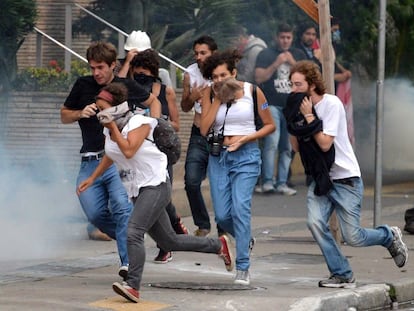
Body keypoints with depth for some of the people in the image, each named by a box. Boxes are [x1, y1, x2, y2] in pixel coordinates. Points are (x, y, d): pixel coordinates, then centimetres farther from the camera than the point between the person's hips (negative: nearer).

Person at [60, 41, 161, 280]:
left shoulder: (126, 87, 4)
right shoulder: (83, 85, 9)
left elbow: (153, 101, 21)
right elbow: (64, 116, 18)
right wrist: (81, 113, -3)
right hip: (90, 161, 3)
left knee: (122, 207, -20)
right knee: (95, 214, -3)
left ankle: (128, 262, -24)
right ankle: (130, 239, 22)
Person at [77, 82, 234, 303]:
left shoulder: (138, 123, -13)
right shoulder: (108, 130, 8)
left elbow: (128, 151, -28)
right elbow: (110, 156, 27)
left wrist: (113, 126, -20)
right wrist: (92, 179, 23)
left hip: (155, 185, -9)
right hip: (138, 190, 9)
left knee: (133, 232, -25)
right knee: (168, 242, 12)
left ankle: (133, 286, -31)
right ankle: (219, 245, 29)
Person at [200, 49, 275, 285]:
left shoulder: (252, 91, -4)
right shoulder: (210, 93, 3)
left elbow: (270, 125, 3)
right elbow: (204, 129, -7)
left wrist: (245, 138, -11)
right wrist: (219, 99, -10)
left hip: (246, 156, -3)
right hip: (218, 156, 4)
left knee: (240, 208, -18)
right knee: (222, 215, 0)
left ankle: (243, 268, -15)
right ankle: (246, 240, 34)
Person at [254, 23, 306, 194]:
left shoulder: (299, 55, 15)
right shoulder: (266, 54, 5)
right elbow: (259, 78, -4)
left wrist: (293, 63, -7)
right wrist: (276, 64, -13)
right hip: (272, 105, -4)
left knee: (287, 147, 3)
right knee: (271, 142, -17)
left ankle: (282, 183, 6)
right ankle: (267, 182, -18)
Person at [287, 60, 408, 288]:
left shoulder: (331, 104, -15)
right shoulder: (301, 107, 4)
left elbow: (325, 143, -22)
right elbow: (297, 147, 3)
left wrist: (308, 117, -20)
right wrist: (294, 120, -8)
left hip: (345, 178, -6)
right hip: (320, 178, 6)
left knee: (353, 237, -7)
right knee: (315, 223, -19)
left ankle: (390, 236, 24)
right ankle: (342, 275, -7)